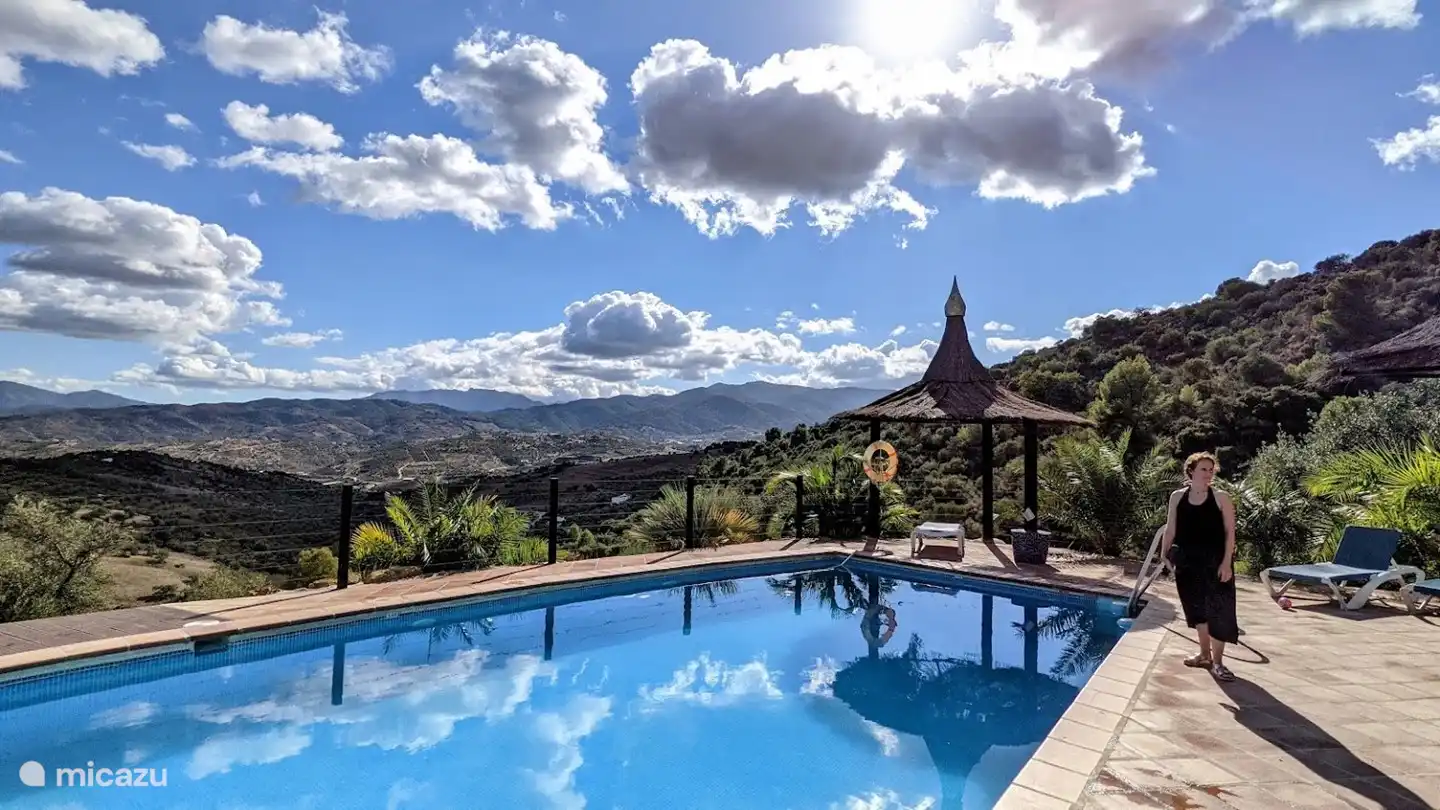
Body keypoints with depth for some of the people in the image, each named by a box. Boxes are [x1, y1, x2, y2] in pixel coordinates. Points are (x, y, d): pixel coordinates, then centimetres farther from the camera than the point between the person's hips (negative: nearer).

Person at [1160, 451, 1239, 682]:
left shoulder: (1221, 498, -5)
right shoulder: (1177, 497, 4)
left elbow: (1230, 532, -7)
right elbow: (1170, 528, 8)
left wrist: (1227, 562, -14)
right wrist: (1165, 554, 3)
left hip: (1215, 561, -3)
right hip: (1188, 560, 3)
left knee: (1218, 609, -3)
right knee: (1197, 607, 12)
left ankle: (1217, 661, 8)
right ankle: (1205, 654, 27)